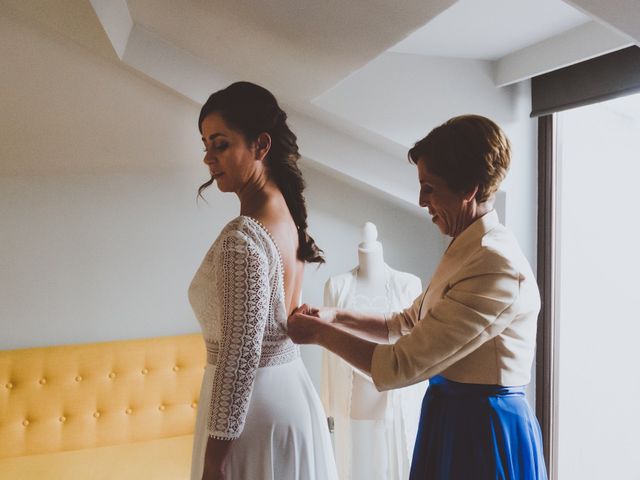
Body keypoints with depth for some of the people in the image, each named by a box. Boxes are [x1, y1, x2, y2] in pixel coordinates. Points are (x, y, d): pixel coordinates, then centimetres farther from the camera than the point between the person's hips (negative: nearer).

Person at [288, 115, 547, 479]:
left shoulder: (497, 265, -25)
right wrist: (337, 316, 3)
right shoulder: (466, 251, 6)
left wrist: (320, 333, -13)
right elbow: (406, 324, 15)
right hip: (454, 419, 9)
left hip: (481, 433, -8)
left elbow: (399, 367, -24)